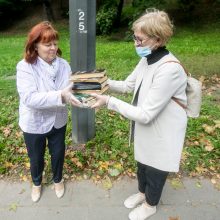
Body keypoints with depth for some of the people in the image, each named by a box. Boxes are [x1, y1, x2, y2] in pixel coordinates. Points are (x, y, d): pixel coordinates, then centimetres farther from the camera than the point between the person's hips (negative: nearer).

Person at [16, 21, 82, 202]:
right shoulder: (25, 67, -21)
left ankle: (58, 179, 53)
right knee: (36, 157, 22)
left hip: (58, 121, 3)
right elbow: (29, 98, -32)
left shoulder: (63, 65, -9)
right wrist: (60, 96, -42)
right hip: (34, 124, -2)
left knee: (58, 153, 23)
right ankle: (37, 183, 53)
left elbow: (69, 91, -11)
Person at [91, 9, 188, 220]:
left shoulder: (169, 69, -33)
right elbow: (128, 85, 9)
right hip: (145, 128, 8)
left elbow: (145, 114, -32)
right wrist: (104, 82, -8)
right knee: (142, 163, 28)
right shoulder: (147, 59, -5)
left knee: (154, 170, 18)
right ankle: (142, 192, 58)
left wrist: (109, 101, -29)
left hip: (162, 134, -8)